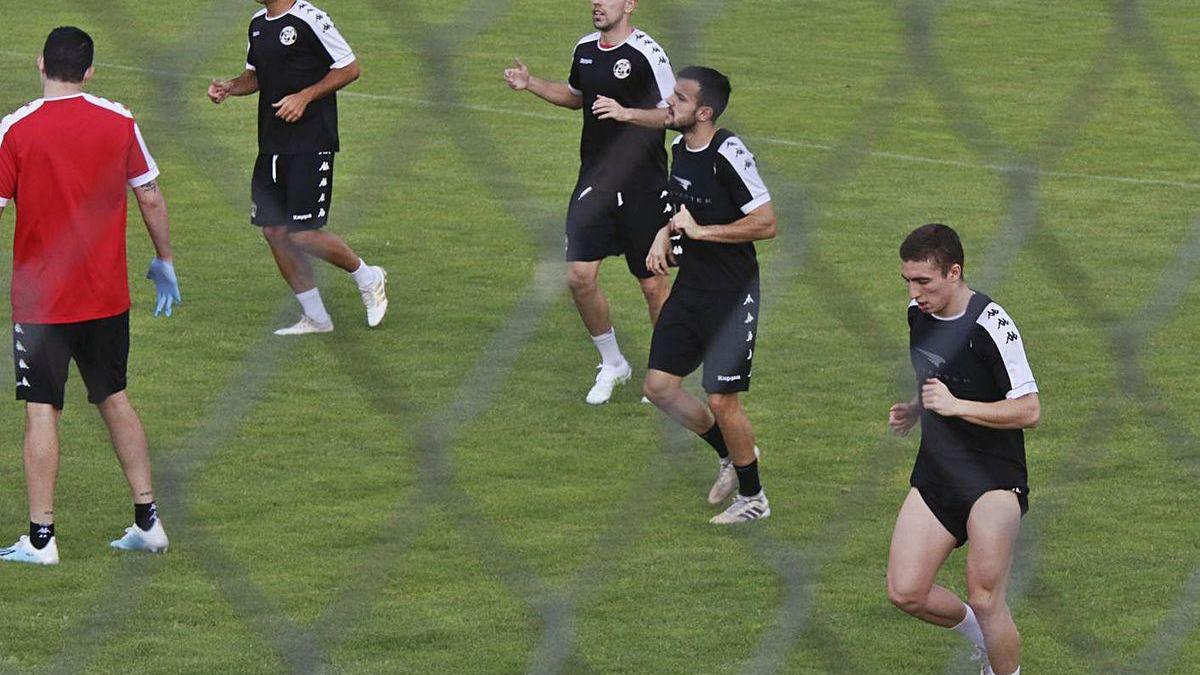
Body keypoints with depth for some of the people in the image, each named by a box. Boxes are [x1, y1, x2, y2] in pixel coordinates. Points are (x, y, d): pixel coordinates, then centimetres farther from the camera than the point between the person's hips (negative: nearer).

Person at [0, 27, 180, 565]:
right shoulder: (119, 122, -1)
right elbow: (151, 199, 5)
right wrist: (164, 263, 19)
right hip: (107, 295, 4)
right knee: (114, 400, 17)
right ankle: (147, 519, 18)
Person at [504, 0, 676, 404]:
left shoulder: (647, 53, -13)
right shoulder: (585, 49, 8)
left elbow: (673, 114, -14)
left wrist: (626, 113, -28)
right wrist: (531, 84, 13)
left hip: (643, 187, -6)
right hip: (594, 181, 6)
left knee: (653, 284, 3)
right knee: (580, 275, -2)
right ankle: (612, 364, 18)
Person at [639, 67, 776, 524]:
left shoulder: (728, 155, -20)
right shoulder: (680, 149, 7)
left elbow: (766, 223, -21)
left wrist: (700, 231, -20)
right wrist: (665, 236, 6)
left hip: (732, 294, -8)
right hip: (690, 286, 8)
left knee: (721, 398, -6)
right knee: (659, 385, 5)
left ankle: (753, 498, 12)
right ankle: (729, 455, 28)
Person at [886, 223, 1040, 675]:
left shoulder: (991, 325, -18)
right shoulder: (918, 314, 6)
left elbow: (1028, 411, -18)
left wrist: (956, 405, -25)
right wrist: (913, 411, 7)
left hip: (994, 480, -7)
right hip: (935, 476, 7)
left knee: (984, 601, -17)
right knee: (905, 593, -1)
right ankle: (980, 635, 27)